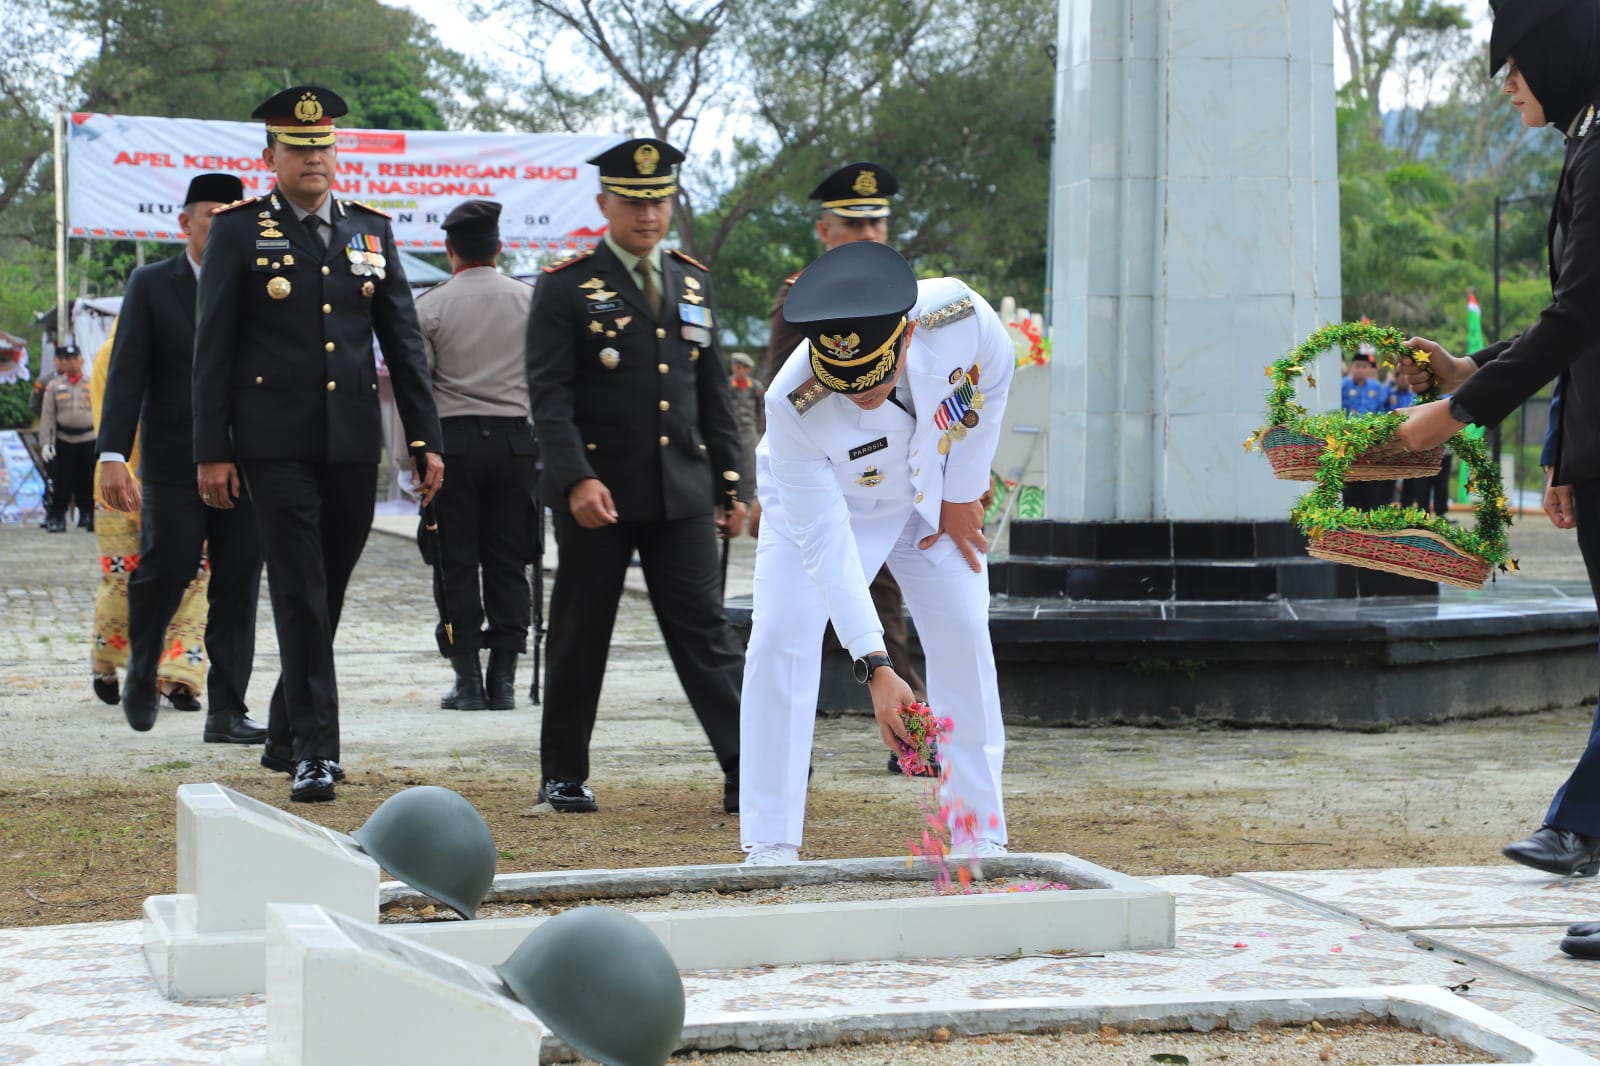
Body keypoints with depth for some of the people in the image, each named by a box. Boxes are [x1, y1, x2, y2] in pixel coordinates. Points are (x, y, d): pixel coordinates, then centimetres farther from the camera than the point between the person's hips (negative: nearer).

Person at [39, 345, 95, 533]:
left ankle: (89, 517, 11)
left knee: (88, 483, 1)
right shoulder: (54, 386, 8)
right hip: (63, 441, 0)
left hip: (88, 441, 0)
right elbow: (47, 416, 4)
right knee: (61, 484, 1)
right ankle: (56, 519, 8)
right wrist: (45, 442, -5)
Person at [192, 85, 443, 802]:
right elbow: (212, 348, -1)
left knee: (327, 597, 10)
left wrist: (426, 440, 8)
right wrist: (212, 450, -6)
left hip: (353, 445, 4)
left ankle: (285, 735, 24)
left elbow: (403, 340, 13)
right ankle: (314, 751, -8)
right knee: (300, 597, -9)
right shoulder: (240, 232, 1)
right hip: (276, 444, -4)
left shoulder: (370, 231, 12)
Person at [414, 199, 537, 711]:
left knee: (456, 563, 3)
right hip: (514, 440, 2)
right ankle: (503, 678, 4)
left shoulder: (430, 305, -1)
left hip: (453, 440, -2)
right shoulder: (531, 301, 4)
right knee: (507, 563, 6)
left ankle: (468, 679, 1)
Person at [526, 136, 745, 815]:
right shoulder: (567, 287, -3)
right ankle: (563, 776, 18)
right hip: (596, 492, -3)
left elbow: (714, 395, 17)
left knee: (705, 629, -2)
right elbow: (549, 394, -11)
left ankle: (746, 772, -8)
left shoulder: (692, 283, 13)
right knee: (580, 635, 6)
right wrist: (576, 478, -23)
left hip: (682, 492, 3)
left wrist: (730, 485, 13)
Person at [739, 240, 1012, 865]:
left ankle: (983, 838, 7)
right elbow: (824, 541, -36)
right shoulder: (792, 407, -41)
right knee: (781, 638, -17)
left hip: (932, 491, 3)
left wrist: (962, 493, -6)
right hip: (821, 498, -3)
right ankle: (769, 849, -11)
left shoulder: (958, 314, -36)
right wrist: (875, 667, -41)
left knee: (963, 636, -3)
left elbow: (995, 376, -11)